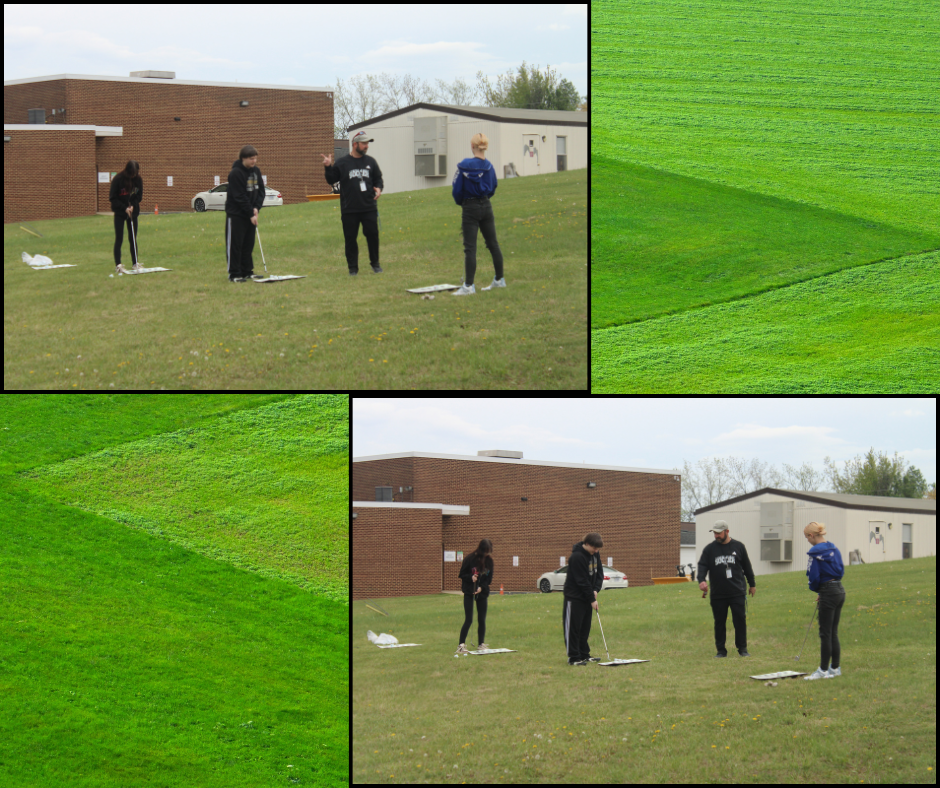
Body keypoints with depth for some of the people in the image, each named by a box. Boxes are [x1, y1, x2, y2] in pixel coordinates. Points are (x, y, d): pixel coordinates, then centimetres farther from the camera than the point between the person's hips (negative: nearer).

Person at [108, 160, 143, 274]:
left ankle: (135, 263, 14)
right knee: (119, 239, -6)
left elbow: (139, 196, 7)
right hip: (120, 213, -4)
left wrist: (132, 206, -10)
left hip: (133, 211, 4)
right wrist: (125, 208, -17)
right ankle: (118, 265, -6)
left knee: (133, 239, 8)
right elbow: (113, 198, -11)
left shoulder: (138, 179, -3)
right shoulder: (118, 179, -15)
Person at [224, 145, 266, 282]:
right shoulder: (235, 173, -17)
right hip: (235, 214, -7)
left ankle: (247, 272, 18)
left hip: (250, 214, 7)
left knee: (248, 244, 10)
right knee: (235, 244, -3)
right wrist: (251, 214, -17)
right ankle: (234, 274, 0)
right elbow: (240, 197, -19)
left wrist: (256, 208, -9)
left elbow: (261, 191, 7)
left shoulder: (256, 171, 5)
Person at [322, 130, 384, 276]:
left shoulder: (370, 162, 9)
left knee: (372, 235, 0)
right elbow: (331, 180, 5)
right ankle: (353, 267, 11)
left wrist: (378, 188, -3)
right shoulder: (342, 163, 2)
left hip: (369, 208, 2)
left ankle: (375, 263, 17)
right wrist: (328, 168, -11)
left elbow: (378, 178, 17)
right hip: (349, 209, -2)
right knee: (350, 238, 2)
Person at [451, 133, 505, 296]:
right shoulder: (489, 167, -2)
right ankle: (499, 279, 25)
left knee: (470, 247, -5)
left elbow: (457, 189, -8)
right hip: (486, 207, 5)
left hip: (471, 209, -4)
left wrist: (460, 202, 12)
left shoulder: (464, 166, -14)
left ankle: (468, 286, -8)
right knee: (493, 244, 14)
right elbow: (492, 188, 11)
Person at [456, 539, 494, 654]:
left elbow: (489, 578, 6)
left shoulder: (489, 561, 2)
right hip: (469, 593, -4)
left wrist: (482, 587, -11)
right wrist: (471, 577, -21)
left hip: (482, 593, 4)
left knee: (482, 620, 6)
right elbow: (461, 575, -3)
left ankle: (481, 644, 18)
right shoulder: (470, 559, -10)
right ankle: (461, 645, -7)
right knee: (468, 620, -10)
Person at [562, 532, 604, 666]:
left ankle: (584, 655, 21)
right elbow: (582, 581, -21)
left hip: (586, 597, 8)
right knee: (573, 627, -4)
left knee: (585, 627, 13)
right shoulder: (577, 557, -23)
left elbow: (599, 573, 11)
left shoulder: (595, 554, 4)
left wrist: (596, 589, -6)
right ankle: (574, 657, -3)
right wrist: (592, 599, -16)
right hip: (574, 597, -8)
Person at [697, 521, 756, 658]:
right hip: (717, 594, 1)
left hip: (737, 592, -1)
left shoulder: (738, 546, 6)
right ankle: (721, 650, 13)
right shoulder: (709, 549, 5)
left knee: (740, 620, -4)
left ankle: (742, 648, 8)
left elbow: (747, 567, 14)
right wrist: (701, 580, -22)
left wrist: (752, 584, 17)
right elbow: (702, 565, -3)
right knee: (719, 622, 4)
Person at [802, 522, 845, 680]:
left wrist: (814, 589, 8)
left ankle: (823, 670, 1)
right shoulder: (834, 549, 10)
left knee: (825, 633, -2)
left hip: (828, 594, -8)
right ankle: (835, 668, 18)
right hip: (840, 591, 8)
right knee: (833, 633, 14)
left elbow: (814, 576, -15)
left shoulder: (816, 553, -14)